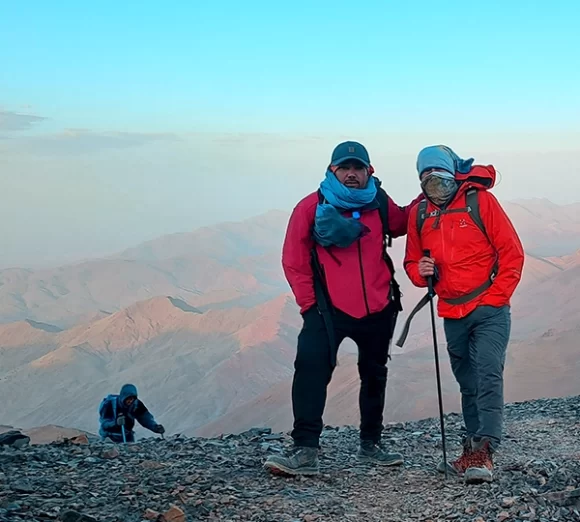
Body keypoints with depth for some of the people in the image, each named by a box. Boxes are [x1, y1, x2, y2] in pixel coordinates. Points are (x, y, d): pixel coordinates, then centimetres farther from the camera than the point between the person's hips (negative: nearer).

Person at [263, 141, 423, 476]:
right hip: (330, 308, -4)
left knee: (375, 375, 16)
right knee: (311, 368, -21)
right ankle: (305, 450, -19)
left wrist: (427, 197, 8)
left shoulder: (380, 205, 2)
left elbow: (403, 222, 22)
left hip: (378, 309, 4)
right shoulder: (312, 207, -8)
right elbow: (294, 261, -6)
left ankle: (371, 444, 35)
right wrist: (310, 304, -8)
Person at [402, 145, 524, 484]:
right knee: (468, 385, 14)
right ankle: (473, 452, 24)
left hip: (489, 312, -5)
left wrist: (496, 298, -12)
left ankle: (484, 452, -21)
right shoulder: (419, 213, 5)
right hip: (452, 315, 5)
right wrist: (420, 271, -10)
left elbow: (512, 253, -7)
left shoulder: (480, 201, -8)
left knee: (488, 377, -16)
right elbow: (412, 260, 14)